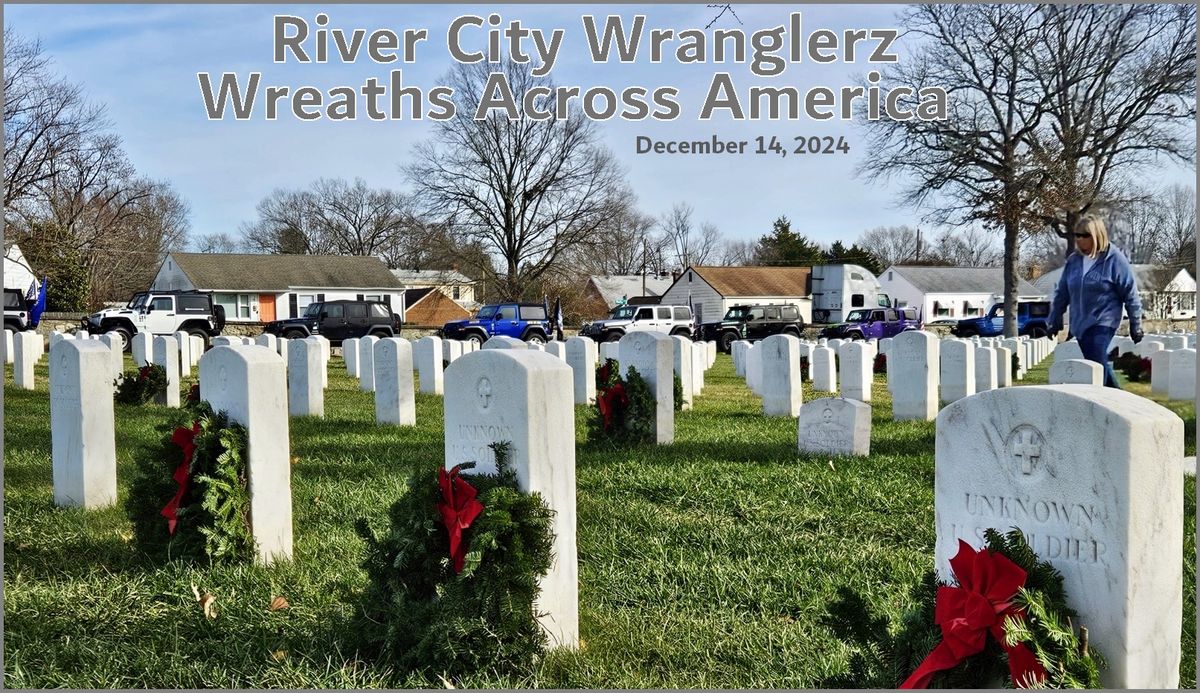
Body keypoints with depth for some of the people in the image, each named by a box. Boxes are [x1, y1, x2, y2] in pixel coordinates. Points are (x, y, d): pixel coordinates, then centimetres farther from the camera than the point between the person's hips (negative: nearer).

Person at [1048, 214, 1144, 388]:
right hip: (1080, 324, 6)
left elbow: (1130, 294, -4)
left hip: (1103, 323, -6)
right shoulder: (1073, 260, 7)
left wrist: (1135, 325, -3)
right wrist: (1055, 320, 14)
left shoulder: (1114, 259, -7)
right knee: (1100, 366, 14)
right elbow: (1062, 293, 14)